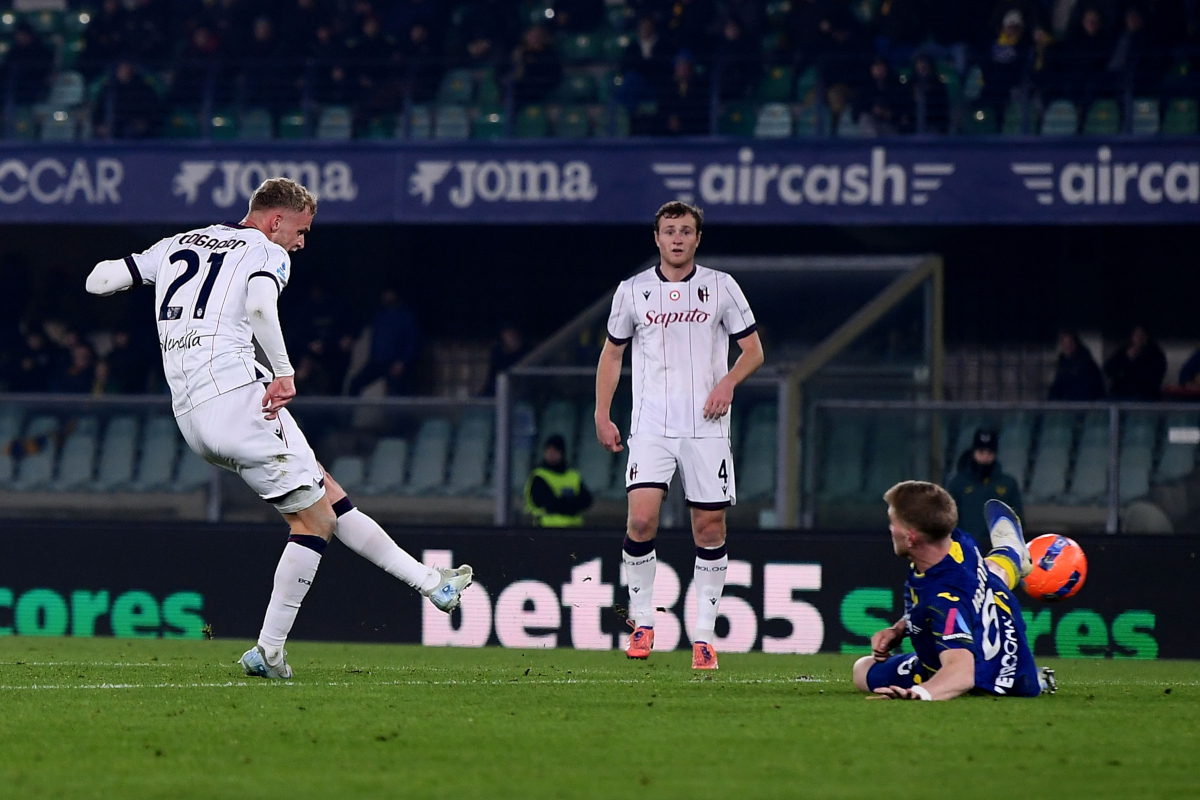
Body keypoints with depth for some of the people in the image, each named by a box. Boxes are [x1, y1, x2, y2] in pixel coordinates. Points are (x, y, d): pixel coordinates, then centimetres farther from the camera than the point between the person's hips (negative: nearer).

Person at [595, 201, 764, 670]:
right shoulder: (633, 291, 6)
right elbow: (612, 353, 15)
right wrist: (602, 415, 7)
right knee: (641, 518, -16)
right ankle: (642, 621, -1)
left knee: (710, 527, 0)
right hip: (651, 426, 0)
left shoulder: (721, 287, 4)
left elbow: (753, 350, 9)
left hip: (706, 427, 0)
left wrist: (728, 382, -10)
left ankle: (703, 636, 8)